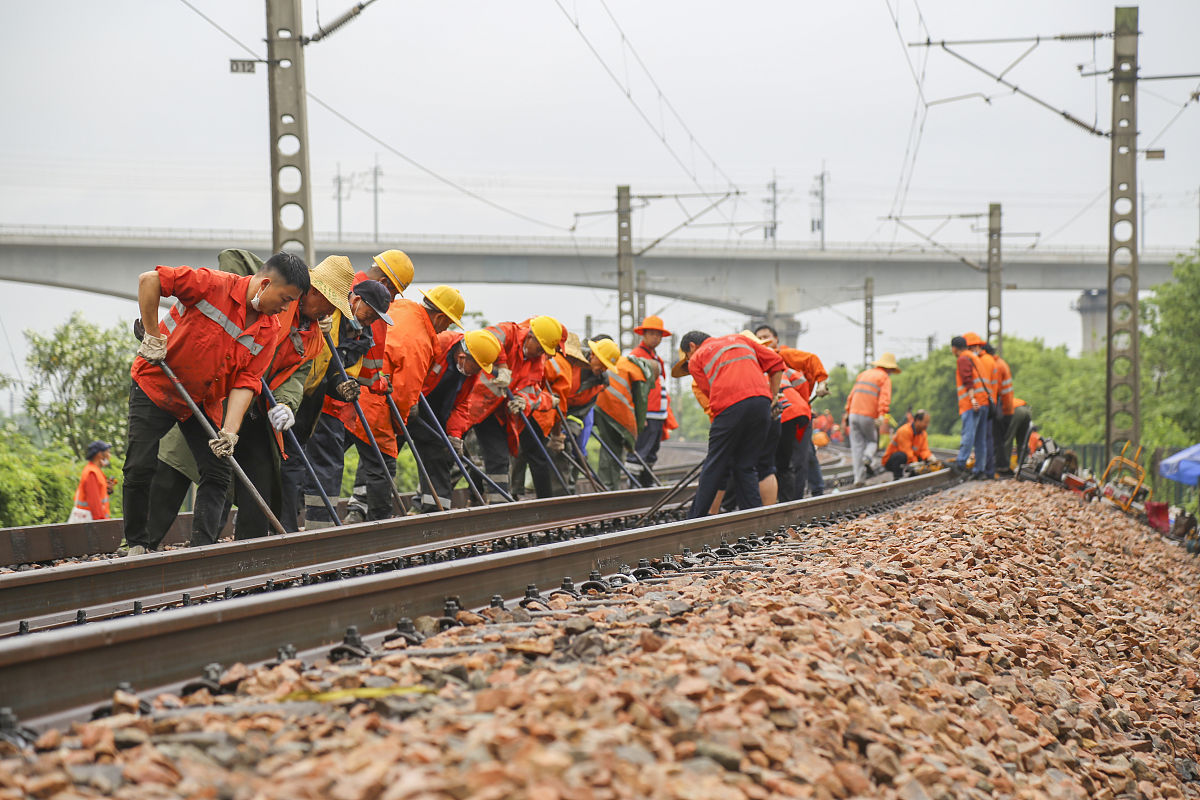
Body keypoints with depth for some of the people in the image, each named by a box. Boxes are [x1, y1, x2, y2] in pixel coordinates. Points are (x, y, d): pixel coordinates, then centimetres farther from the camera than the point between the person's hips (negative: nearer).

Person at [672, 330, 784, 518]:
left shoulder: (696, 359, 17)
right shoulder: (739, 339, 28)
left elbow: (709, 391, 7)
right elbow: (776, 363, 21)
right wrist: (772, 398, 23)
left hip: (731, 407, -4)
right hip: (762, 401, 4)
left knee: (714, 467, 4)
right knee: (747, 467, 12)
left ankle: (695, 522, 9)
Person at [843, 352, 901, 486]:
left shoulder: (863, 374, 21)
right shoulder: (885, 378, 4)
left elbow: (851, 395, 20)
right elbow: (884, 398, -11)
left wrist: (847, 413, 23)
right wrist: (882, 416, -21)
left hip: (854, 413, 4)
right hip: (869, 416, -4)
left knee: (856, 445, 4)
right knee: (872, 440, 16)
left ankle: (859, 477, -1)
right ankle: (868, 458, -15)